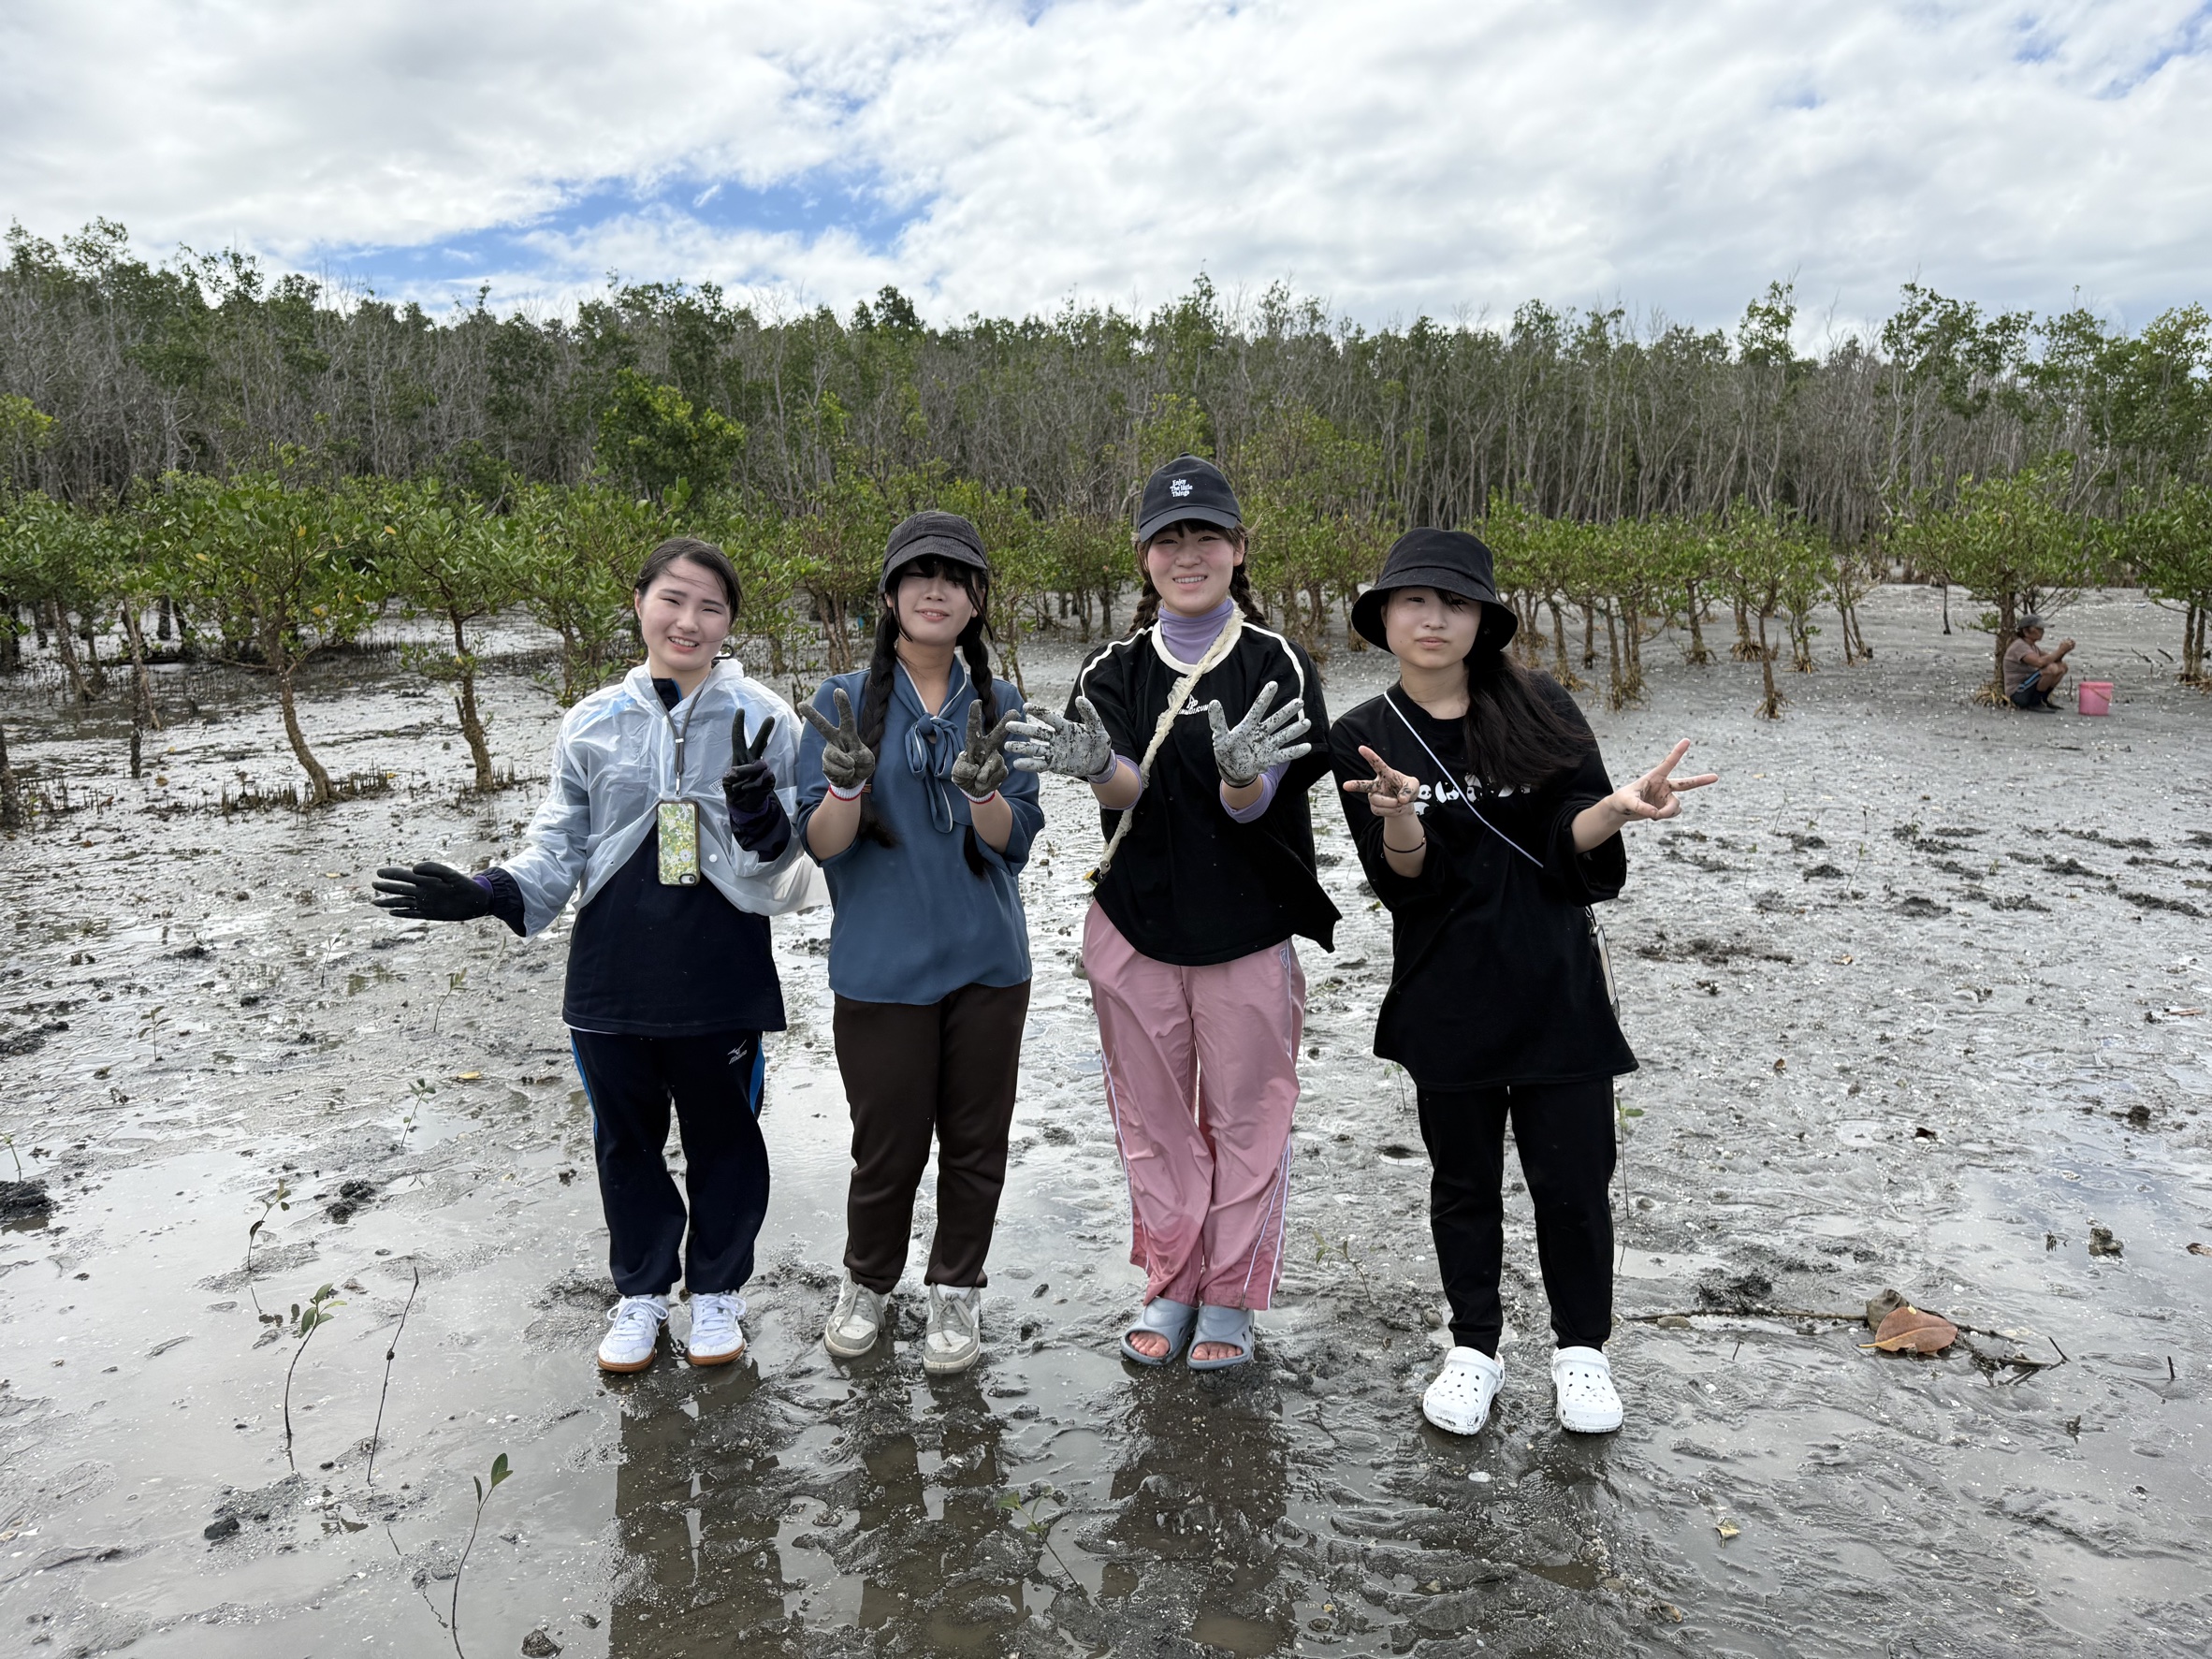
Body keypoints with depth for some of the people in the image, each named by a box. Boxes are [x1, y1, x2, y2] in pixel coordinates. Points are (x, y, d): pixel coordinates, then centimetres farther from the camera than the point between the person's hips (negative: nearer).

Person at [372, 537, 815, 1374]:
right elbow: (561, 845, 7)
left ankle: (717, 1288, 35)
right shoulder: (592, 724, 2)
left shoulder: (761, 719, -5)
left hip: (721, 980, -2)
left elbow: (778, 862, -6)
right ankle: (642, 1290, 38)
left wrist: (760, 813, -27)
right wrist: (489, 892, -9)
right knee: (626, 1139, 17)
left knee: (723, 1138, 13)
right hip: (611, 981, 2)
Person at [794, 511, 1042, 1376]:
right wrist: (844, 782, -27)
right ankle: (866, 1282, 35)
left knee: (975, 1140, 11)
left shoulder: (999, 704, 3)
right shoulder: (844, 701, -2)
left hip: (987, 963, 2)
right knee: (888, 1143, 7)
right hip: (882, 968, -2)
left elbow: (1016, 842, -2)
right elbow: (822, 844, -6)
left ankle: (956, 1291, 33)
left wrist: (981, 787, -23)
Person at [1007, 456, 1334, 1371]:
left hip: (1249, 929, -2)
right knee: (1152, 1117, 14)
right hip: (1136, 926, 2)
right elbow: (1129, 789, -14)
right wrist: (1097, 766, -37)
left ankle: (1230, 1296, 27)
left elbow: (1256, 805, -15)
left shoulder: (1278, 666, -4)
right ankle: (1170, 1286, 32)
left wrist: (1242, 773, -38)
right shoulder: (1113, 670, 3)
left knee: (1246, 1117, 8)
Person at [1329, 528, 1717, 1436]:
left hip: (1557, 993, 0)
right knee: (1464, 1181, 15)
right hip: (1447, 1002, 0)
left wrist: (1614, 808, -28)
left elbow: (1571, 843, -7)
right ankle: (1474, 1346, 35)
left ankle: (1580, 1347, 32)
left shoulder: (1541, 712, -4)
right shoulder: (1362, 739, -3)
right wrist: (1399, 819, -31)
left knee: (1572, 1180, 9)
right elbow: (1403, 886, -10)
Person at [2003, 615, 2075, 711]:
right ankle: (2035, 704, -14)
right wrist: (2060, 650, -21)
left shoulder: (2032, 646, 12)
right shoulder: (2019, 646, -18)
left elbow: (2053, 659, 12)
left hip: (2027, 689, 10)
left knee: (2062, 666, 12)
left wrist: (2063, 650, -7)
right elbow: (2040, 662, -33)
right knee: (2051, 668, -28)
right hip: (2018, 695, -10)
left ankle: (2043, 700, 9)